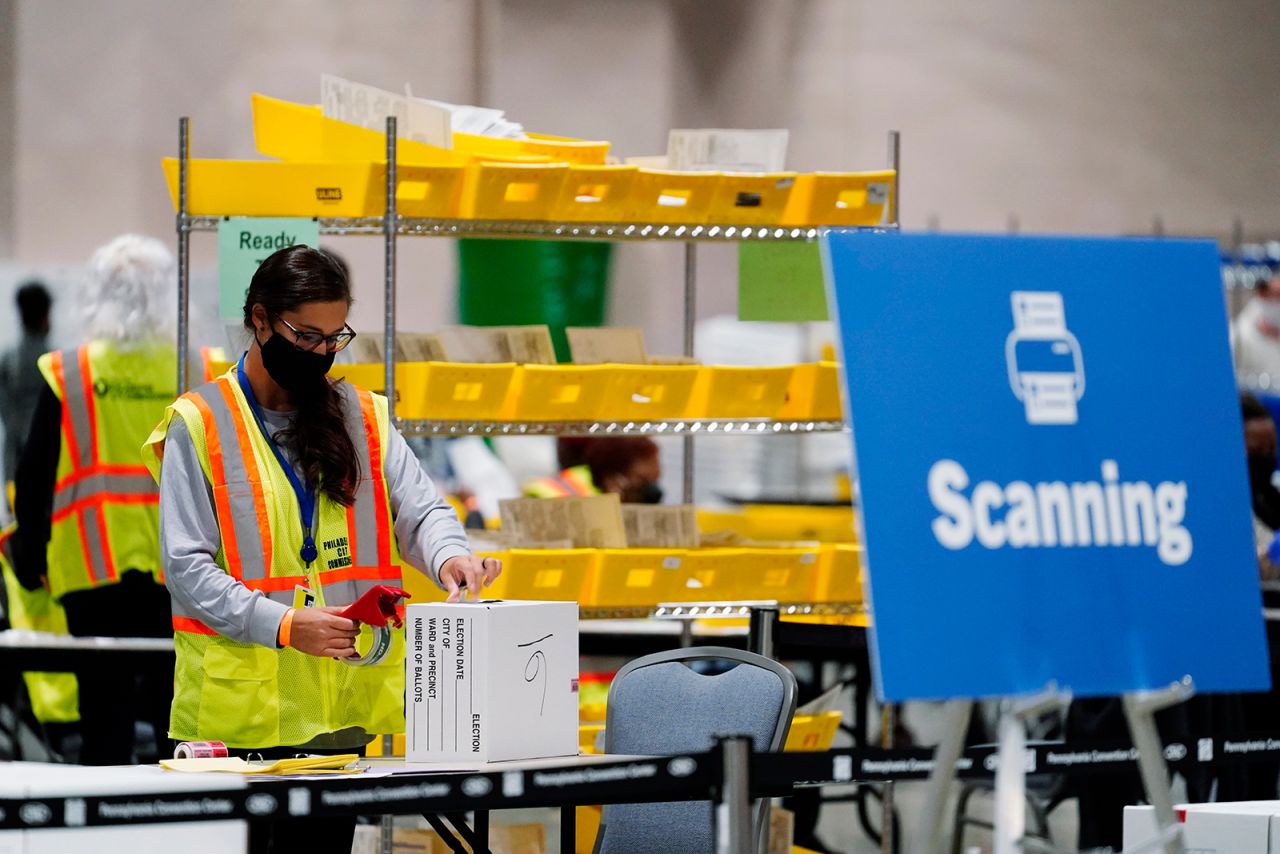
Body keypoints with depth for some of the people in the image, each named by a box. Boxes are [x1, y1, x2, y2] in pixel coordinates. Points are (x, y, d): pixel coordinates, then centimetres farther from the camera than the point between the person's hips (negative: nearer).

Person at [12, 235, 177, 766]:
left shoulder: (66, 375, -3)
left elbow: (34, 475, -1)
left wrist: (30, 555, 10)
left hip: (96, 562, -1)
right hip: (181, 568, 1)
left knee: (106, 705, 2)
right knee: (174, 700, 9)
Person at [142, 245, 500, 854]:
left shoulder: (362, 417, 13)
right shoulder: (200, 425, -2)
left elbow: (420, 510, 4)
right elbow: (186, 565, -8)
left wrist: (448, 554, -21)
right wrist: (283, 625, -20)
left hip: (341, 707, 4)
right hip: (239, 708, -4)